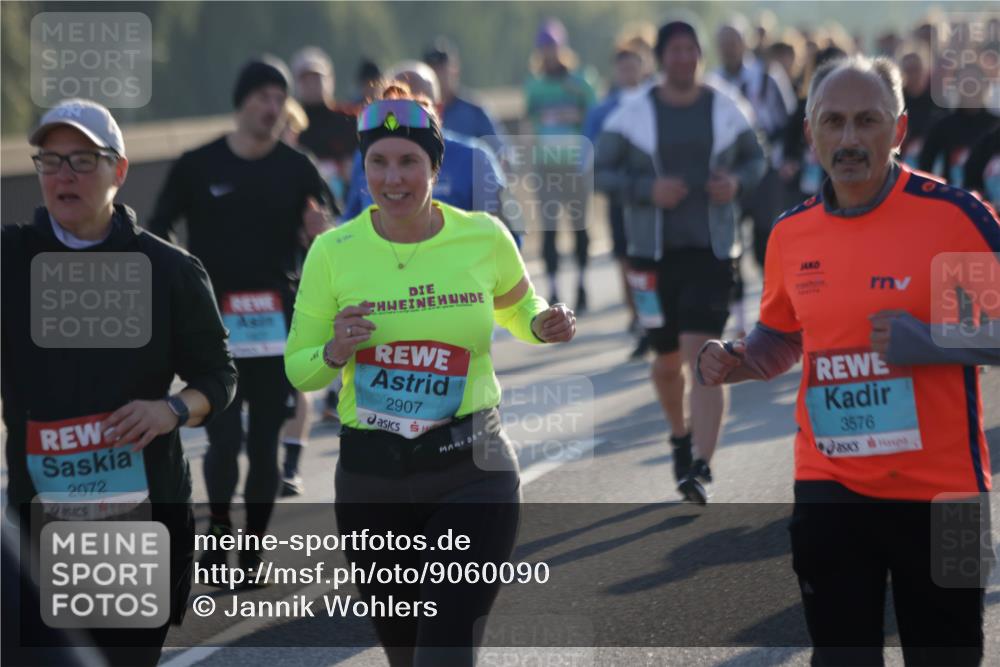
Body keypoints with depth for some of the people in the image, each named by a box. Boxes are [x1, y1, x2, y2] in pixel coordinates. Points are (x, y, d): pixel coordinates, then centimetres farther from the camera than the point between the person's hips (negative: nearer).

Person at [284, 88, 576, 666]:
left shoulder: (484, 237, -4)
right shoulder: (333, 252, -4)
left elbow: (516, 307, 17)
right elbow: (298, 371, 4)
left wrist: (543, 327, -5)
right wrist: (335, 352, -18)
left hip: (472, 471, -2)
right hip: (371, 476, 2)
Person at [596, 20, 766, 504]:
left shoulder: (725, 107, 3)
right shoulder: (633, 114, -1)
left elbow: (754, 158, 15)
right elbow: (603, 172, 1)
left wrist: (737, 182, -7)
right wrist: (648, 189, -16)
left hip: (711, 249, -1)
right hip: (654, 251, 1)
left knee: (703, 355, -14)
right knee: (668, 360, 11)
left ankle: (700, 467, -17)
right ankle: (680, 435, 40)